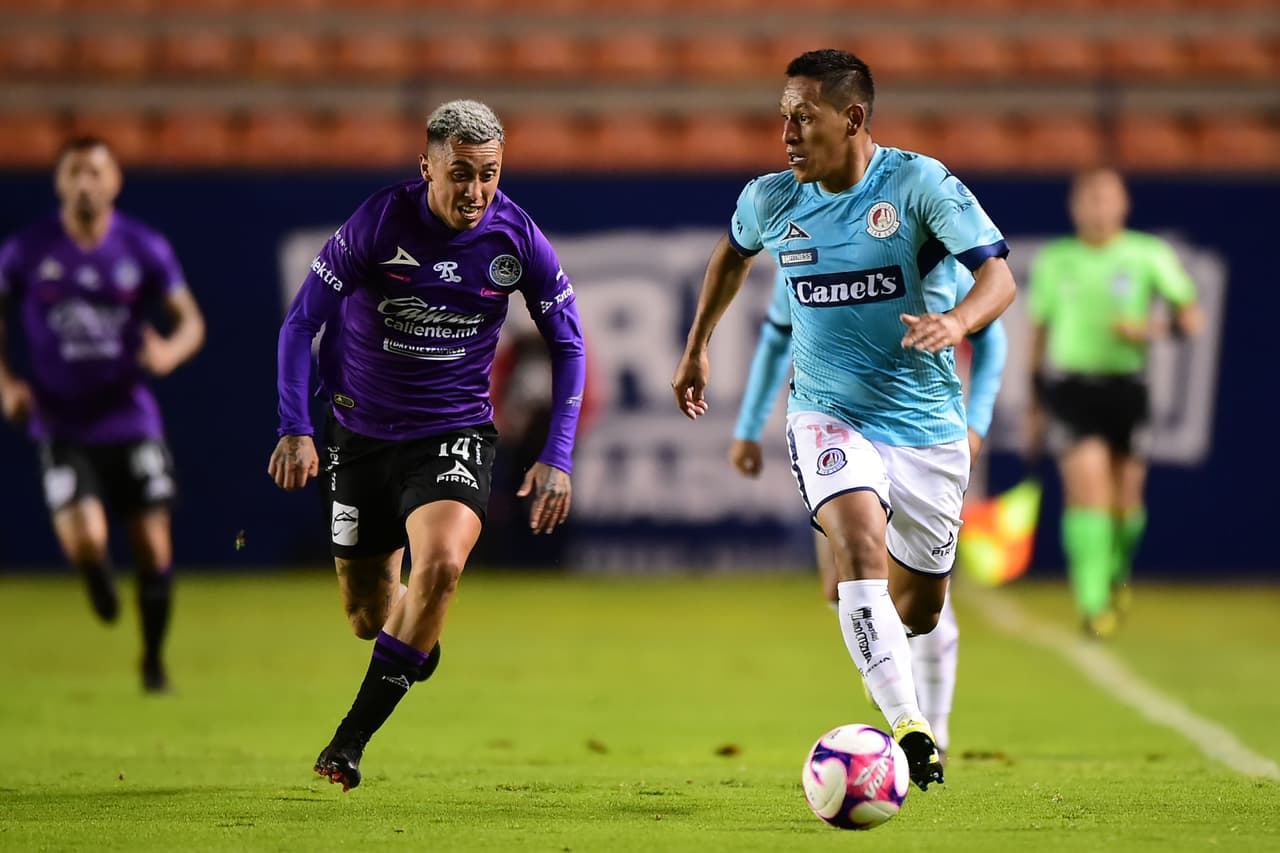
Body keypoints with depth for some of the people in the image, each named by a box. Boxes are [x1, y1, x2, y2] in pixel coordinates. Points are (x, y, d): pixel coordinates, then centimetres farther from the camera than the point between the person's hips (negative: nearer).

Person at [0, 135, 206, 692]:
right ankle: (98, 579, 20)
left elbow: (190, 321, 0)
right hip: (63, 426, -1)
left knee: (153, 546, 1)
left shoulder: (145, 249, -2)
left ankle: (154, 661, 23)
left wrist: (170, 351, -23)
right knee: (83, 540, -20)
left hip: (131, 421, 1)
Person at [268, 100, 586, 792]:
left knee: (440, 564, -29)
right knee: (368, 616, 6)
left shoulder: (517, 238, -10)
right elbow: (302, 321, -10)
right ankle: (418, 649, 46)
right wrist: (294, 429, -20)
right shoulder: (378, 222, -16)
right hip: (360, 432, 0)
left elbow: (568, 344, 2)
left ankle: (353, 736, -18)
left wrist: (557, 458, -5)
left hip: (455, 431, 0)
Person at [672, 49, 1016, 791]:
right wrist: (698, 346, 27)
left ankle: (922, 727, 42)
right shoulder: (771, 200, -2)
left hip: (926, 423, 0)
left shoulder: (918, 183, -13)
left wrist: (957, 320, -41)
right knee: (861, 541, -29)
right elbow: (734, 251, 22)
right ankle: (906, 727, -36)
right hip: (828, 415, 0)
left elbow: (999, 275, -21)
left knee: (920, 609, 11)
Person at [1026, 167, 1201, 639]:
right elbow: (1039, 332, 15)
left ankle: (1118, 570, 39)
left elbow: (1190, 316, 2)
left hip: (1125, 386, 1)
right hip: (1069, 383, 0)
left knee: (1125, 498, 6)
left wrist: (1152, 329, -19)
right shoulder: (1054, 260, 6)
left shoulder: (1149, 255, 1)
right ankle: (1093, 603, -16)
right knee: (1087, 486, -16)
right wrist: (1035, 402, 16)